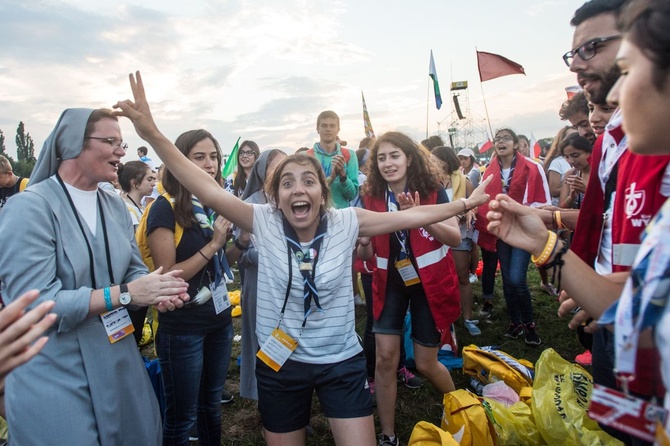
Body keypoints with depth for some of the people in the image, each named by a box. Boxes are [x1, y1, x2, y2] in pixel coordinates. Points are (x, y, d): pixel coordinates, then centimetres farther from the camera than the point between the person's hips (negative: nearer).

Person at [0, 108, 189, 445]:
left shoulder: (115, 205, 4)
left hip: (119, 364, 7)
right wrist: (125, 294, -26)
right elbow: (34, 303, -23)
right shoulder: (29, 208, -17)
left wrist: (159, 292, -16)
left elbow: (133, 269, 6)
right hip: (54, 377, -6)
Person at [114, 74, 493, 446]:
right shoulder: (264, 223, -12)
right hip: (280, 363, 0)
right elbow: (210, 192, -21)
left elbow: (409, 216, -4)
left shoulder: (346, 222, -9)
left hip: (342, 362, 0)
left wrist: (466, 204, -1)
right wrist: (152, 134, -30)